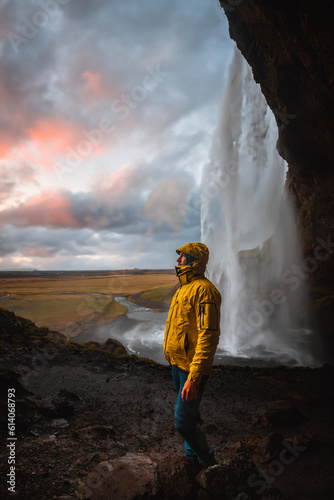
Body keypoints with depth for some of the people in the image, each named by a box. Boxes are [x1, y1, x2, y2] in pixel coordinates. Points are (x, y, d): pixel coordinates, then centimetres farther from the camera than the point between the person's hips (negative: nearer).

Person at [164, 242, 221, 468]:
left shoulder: (203, 290, -21)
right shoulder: (185, 288, 11)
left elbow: (208, 337, -27)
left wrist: (194, 377, -29)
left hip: (192, 368, -9)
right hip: (178, 364, 9)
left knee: (184, 422, -3)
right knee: (190, 415, 22)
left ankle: (209, 464, 20)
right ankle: (193, 457, 42)